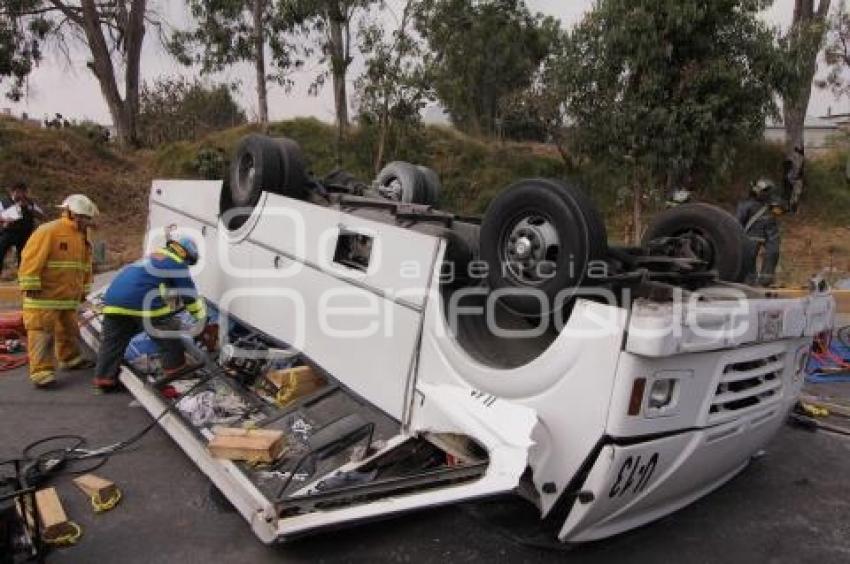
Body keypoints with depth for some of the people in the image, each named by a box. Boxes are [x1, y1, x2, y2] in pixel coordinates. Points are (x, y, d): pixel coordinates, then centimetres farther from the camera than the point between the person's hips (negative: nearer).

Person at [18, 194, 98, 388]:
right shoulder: (48, 231, -15)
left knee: (69, 330, 21)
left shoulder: (82, 236, 12)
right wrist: (31, 287, -20)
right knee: (42, 333, -7)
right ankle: (41, 371, -6)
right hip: (45, 297, -8)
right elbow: (31, 260, -18)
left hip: (68, 297, 8)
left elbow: (85, 266, 20)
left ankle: (71, 358, 37)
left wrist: (84, 289, 21)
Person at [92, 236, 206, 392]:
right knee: (170, 330, 8)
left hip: (114, 298, 9)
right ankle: (175, 365, 15)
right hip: (141, 301, -8)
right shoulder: (177, 263, 7)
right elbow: (189, 293, 8)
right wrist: (201, 315, 17)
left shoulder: (155, 256, 32)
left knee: (113, 340, 14)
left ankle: (104, 377, 16)